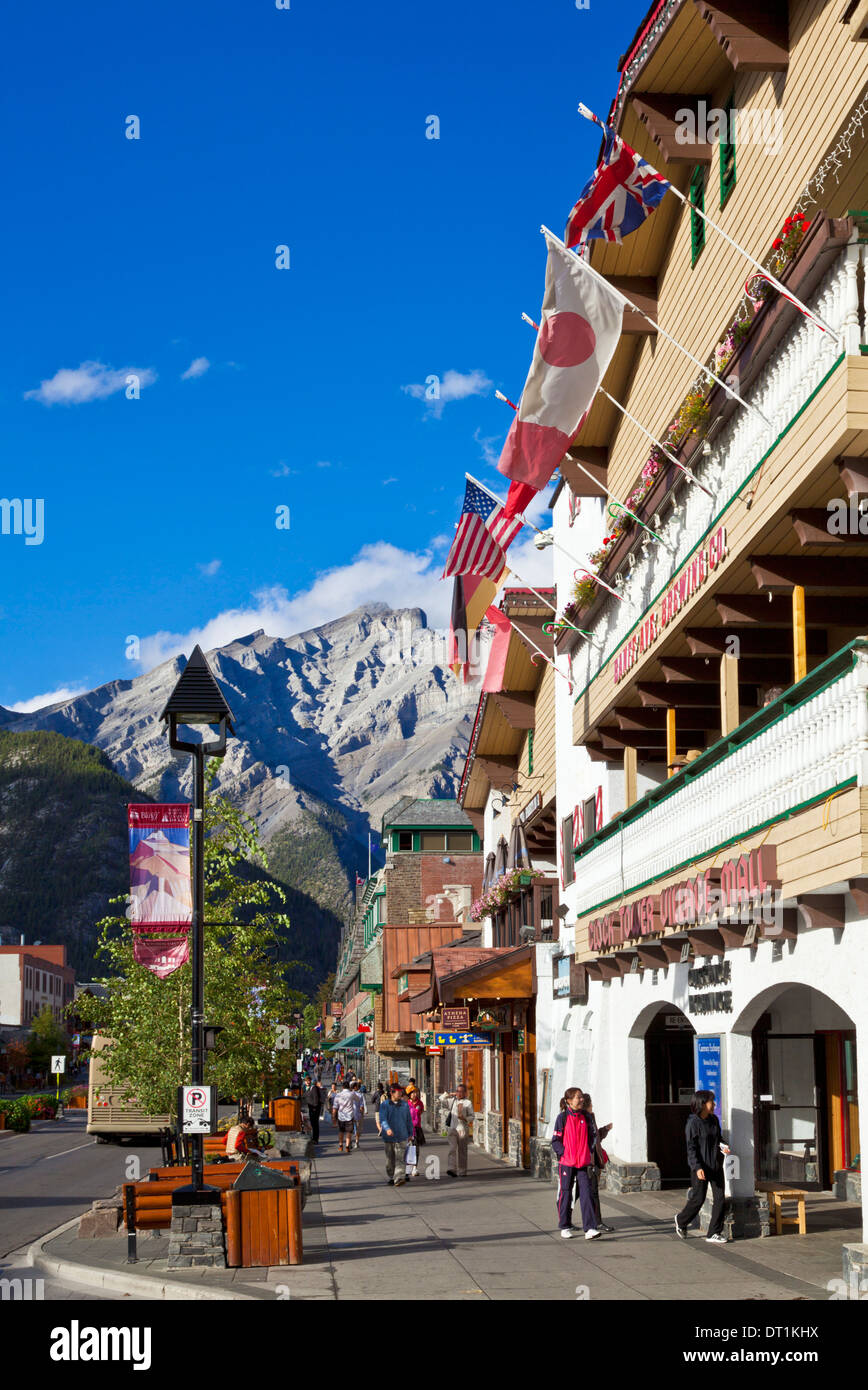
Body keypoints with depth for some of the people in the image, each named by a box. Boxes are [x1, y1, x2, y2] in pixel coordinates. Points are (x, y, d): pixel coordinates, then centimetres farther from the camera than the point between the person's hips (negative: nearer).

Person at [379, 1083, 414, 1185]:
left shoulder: (404, 1104, 8)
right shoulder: (385, 1104, -3)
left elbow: (409, 1120, 16)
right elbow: (382, 1119, -14)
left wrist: (410, 1134, 17)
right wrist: (387, 1129, -32)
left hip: (402, 1136, 1)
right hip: (389, 1137, -1)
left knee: (400, 1158, -11)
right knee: (390, 1159, 10)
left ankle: (398, 1178, -18)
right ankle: (390, 1178, 24)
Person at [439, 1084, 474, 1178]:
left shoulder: (467, 1103, 2)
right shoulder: (453, 1101, 12)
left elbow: (471, 1116, 3)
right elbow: (442, 1098, 19)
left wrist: (465, 1118, -16)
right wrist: (450, 1094, 7)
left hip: (462, 1129, -2)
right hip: (452, 1128, 2)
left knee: (462, 1151, 4)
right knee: (452, 1149, -10)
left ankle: (462, 1171, 12)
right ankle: (452, 1169, -19)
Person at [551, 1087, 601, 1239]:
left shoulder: (586, 1117, 6)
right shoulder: (563, 1117, -4)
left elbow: (592, 1136, 18)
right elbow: (556, 1140, -3)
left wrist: (590, 1153, 9)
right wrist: (564, 1153, -13)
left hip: (583, 1163, 3)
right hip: (566, 1163, -3)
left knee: (587, 1194, -7)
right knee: (565, 1194, 7)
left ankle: (590, 1229, -9)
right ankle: (565, 1227, 22)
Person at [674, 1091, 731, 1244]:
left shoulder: (714, 1120, 7)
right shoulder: (693, 1123, -14)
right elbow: (691, 1148, -16)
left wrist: (722, 1146, -1)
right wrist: (697, 1168, -24)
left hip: (715, 1165, 6)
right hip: (700, 1167, -6)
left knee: (719, 1198, 1)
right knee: (698, 1199, 2)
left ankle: (714, 1233, 8)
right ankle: (681, 1221, 31)